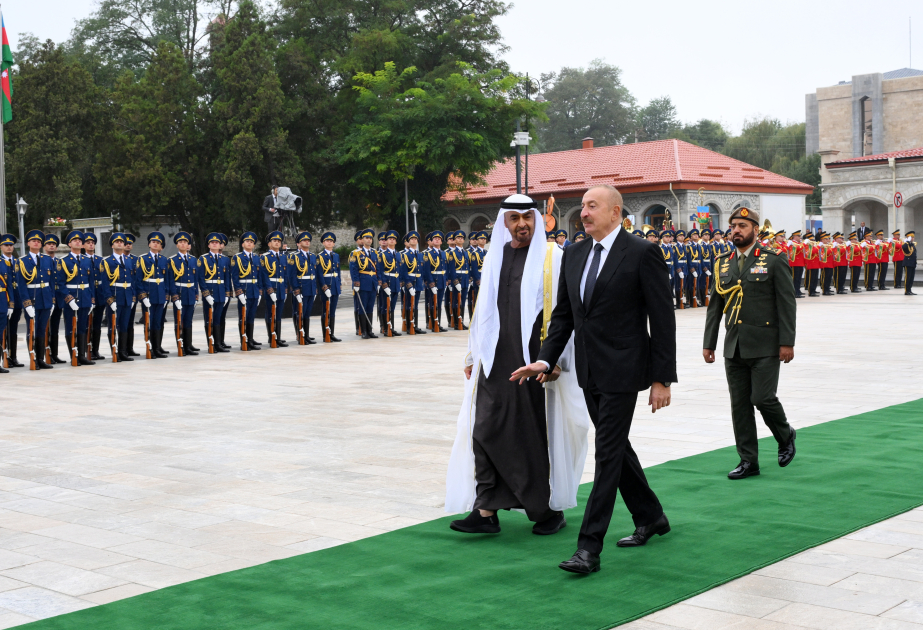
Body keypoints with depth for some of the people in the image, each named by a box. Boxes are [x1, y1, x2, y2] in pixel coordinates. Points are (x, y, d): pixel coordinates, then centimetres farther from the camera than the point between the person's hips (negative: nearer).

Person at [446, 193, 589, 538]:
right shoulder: (494, 259, 13)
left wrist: (556, 358, -13)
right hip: (496, 361, 5)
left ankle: (551, 509, 18)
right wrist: (473, 355, 16)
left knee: (540, 432, 3)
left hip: (535, 361, -4)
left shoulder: (553, 258, -3)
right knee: (486, 430, -1)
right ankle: (486, 511, 4)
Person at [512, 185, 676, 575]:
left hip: (622, 370, -7)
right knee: (615, 447, 17)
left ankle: (589, 547, -6)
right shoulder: (574, 254, 10)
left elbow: (662, 319, -10)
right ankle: (650, 517, 36)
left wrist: (663, 378, -13)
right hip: (590, 372, 7)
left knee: (608, 453, -7)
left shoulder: (642, 254, -10)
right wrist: (546, 359, 2)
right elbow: (563, 313, 14)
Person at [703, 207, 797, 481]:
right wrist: (709, 343, 10)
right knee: (739, 405, 5)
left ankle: (785, 436, 22)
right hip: (734, 346, 5)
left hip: (764, 346, -5)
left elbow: (786, 304, -5)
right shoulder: (722, 264, 11)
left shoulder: (774, 261, -3)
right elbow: (714, 306, 14)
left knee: (763, 398, -8)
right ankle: (748, 460, 13)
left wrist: (787, 342, -11)